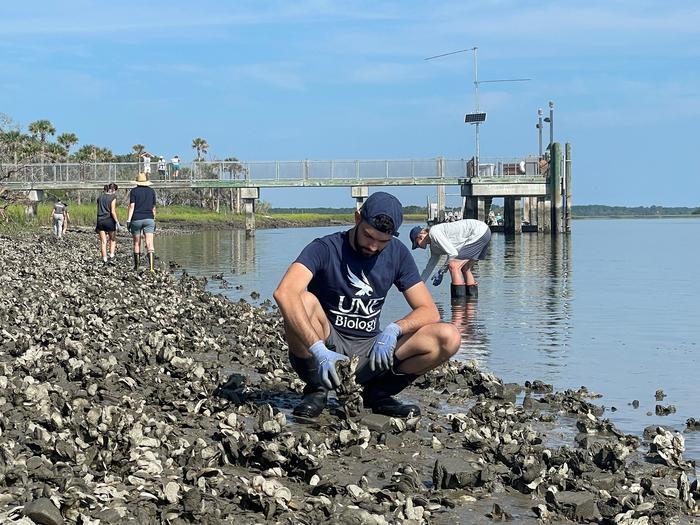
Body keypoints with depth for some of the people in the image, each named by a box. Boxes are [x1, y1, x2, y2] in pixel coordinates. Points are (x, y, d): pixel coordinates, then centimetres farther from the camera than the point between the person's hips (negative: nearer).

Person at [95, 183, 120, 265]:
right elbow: (113, 212, -14)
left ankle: (105, 260, 4)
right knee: (113, 240, 13)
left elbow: (98, 210, 12)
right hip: (109, 220, -4)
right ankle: (111, 257, 0)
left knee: (103, 242, 5)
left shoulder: (100, 197, 10)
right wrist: (117, 222, -10)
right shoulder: (113, 198, -6)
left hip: (100, 221, 4)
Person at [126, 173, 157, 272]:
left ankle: (136, 266, 20)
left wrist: (128, 220, -9)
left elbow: (131, 206, -9)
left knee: (136, 243, 12)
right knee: (149, 244, -7)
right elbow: (153, 208, 12)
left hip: (136, 219, -1)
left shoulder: (134, 191, -2)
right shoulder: (151, 191, 8)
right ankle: (151, 267, -21)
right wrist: (154, 220, 21)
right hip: (149, 219, 2)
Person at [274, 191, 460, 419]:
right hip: (328, 348, -3)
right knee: (305, 301, -34)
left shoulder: (397, 254, 2)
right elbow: (284, 293, -32)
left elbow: (429, 312, -1)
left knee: (448, 338, -17)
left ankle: (377, 393, -1)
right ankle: (316, 389, -13)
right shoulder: (325, 249, -13)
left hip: (370, 351, 3)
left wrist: (394, 329, -23)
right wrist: (319, 350, -42)